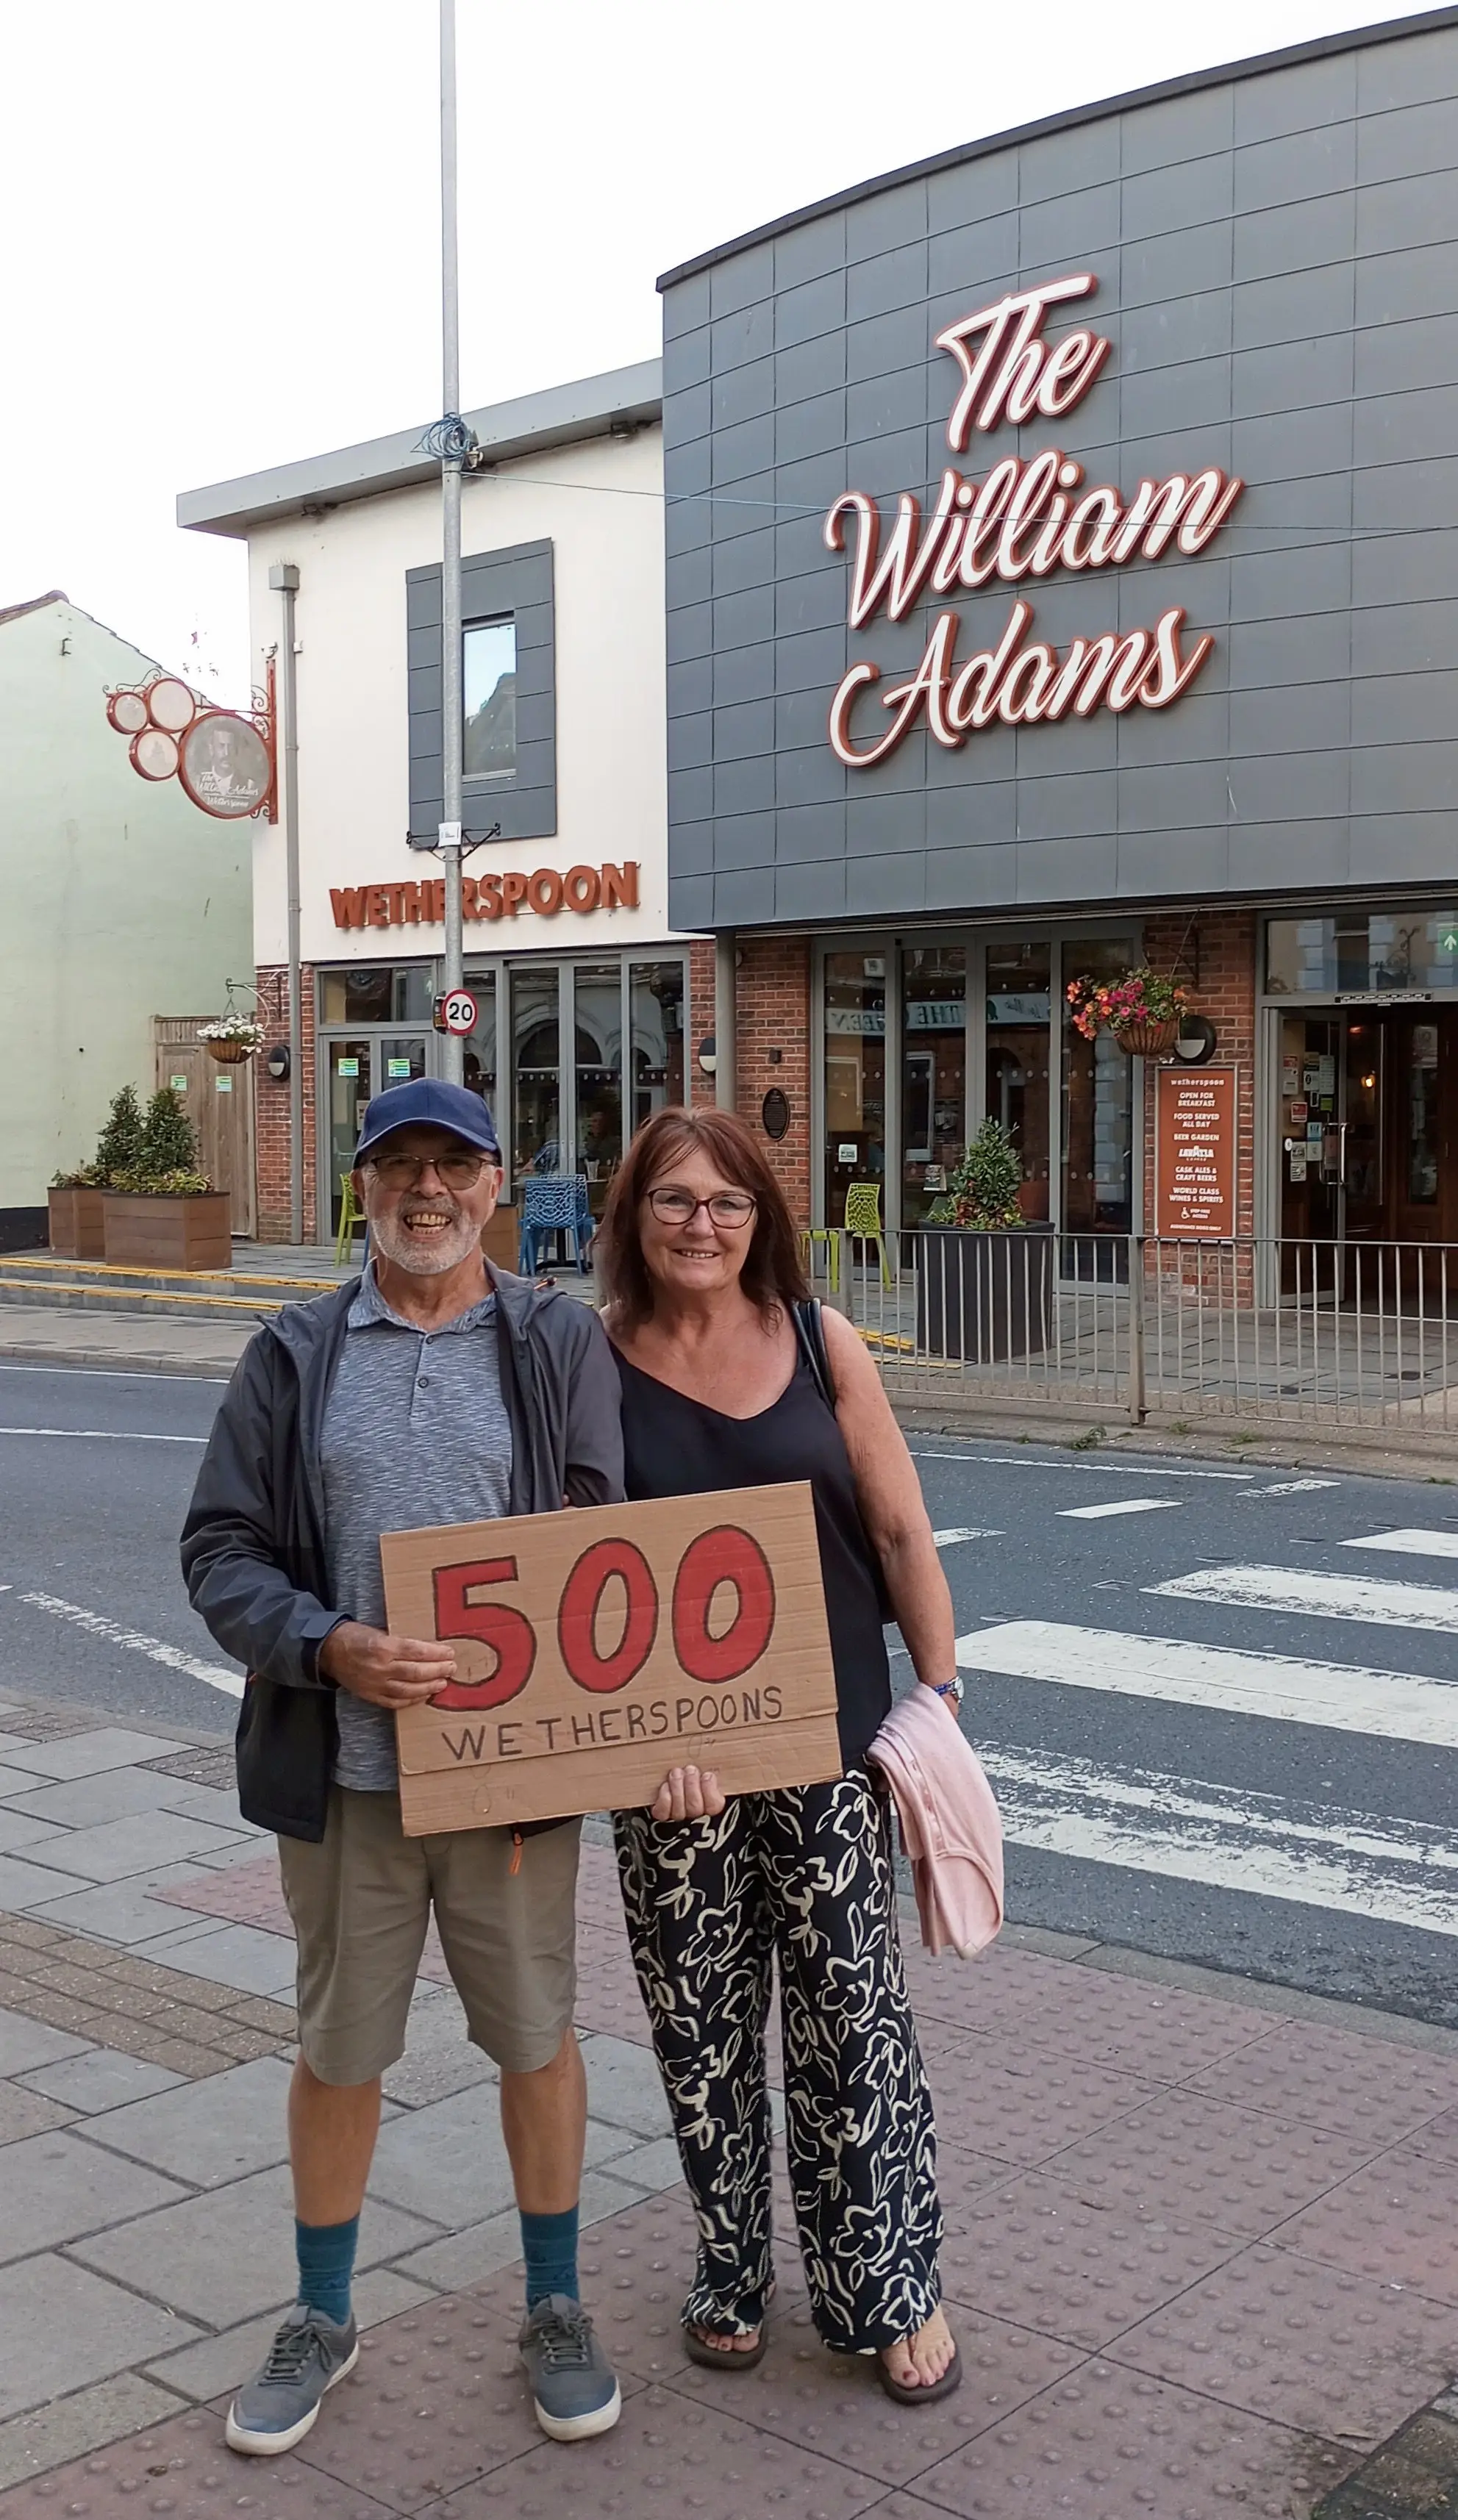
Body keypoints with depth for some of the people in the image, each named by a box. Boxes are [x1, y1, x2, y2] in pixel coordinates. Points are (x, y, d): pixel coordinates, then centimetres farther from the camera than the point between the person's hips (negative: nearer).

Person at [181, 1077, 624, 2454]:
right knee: (338, 2047, 15)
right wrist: (328, 1647, -18)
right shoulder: (295, 1356, 3)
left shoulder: (563, 1345, 0)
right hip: (344, 1770, 1)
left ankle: (555, 2307, 34)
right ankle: (319, 2321, 36)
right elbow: (220, 1549, 0)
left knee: (535, 2036, 12)